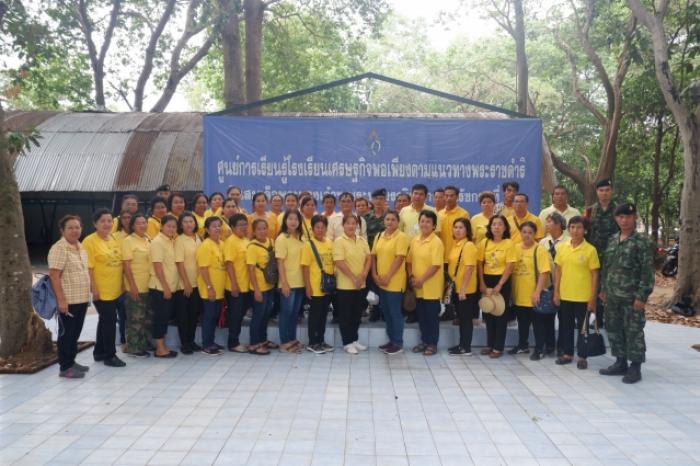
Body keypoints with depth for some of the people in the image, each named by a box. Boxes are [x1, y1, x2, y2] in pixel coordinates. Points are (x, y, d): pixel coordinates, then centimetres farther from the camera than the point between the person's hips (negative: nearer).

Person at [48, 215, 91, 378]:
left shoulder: (81, 247, 11)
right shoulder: (59, 248, -15)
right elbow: (54, 275, -18)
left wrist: (89, 293, 18)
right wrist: (61, 300, -22)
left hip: (82, 298, 8)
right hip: (68, 300, -8)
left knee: (76, 332, 15)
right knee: (66, 333, 2)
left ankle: (71, 361, 27)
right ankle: (65, 367, 11)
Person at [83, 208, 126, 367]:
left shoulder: (113, 240, 11)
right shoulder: (90, 241, -12)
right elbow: (88, 268, -16)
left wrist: (122, 283, 16)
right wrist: (93, 288, -20)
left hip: (115, 290, 8)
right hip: (101, 291, -7)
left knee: (105, 321, 16)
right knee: (110, 320, -4)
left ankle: (99, 352, 28)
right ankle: (109, 355, 7)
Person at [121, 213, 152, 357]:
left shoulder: (148, 239, 9)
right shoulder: (128, 241, -11)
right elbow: (126, 266, -15)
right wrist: (133, 286, -18)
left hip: (149, 286, 7)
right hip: (136, 287, -7)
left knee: (148, 317, 16)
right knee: (136, 318, 1)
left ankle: (144, 343, 30)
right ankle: (133, 348, 11)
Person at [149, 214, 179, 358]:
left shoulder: (172, 241, 11)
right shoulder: (157, 242, -13)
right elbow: (157, 267, -17)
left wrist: (169, 287, 12)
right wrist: (165, 287, -18)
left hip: (171, 287, 8)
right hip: (160, 287, -8)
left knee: (166, 316, 12)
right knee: (160, 317, -1)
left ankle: (163, 346, 20)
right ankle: (160, 349, 6)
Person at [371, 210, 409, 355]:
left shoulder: (401, 237, -10)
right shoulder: (379, 236, 10)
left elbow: (399, 258, -17)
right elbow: (374, 256, 12)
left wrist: (388, 277, -18)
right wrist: (374, 274, 0)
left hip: (395, 282, -7)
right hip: (381, 282, 7)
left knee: (395, 313, 1)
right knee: (386, 313, 14)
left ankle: (398, 343, 11)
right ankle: (391, 340, 26)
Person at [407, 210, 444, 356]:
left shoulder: (436, 242, -13)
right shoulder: (414, 240, 7)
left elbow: (436, 265, -18)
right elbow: (409, 260, 11)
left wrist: (421, 280, -17)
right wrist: (411, 276, -4)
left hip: (431, 287, -6)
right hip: (418, 287, 6)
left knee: (432, 316, 5)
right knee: (421, 315, 15)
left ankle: (432, 344, 18)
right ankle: (424, 341, 28)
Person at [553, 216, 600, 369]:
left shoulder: (590, 250, -8)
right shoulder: (561, 247, 3)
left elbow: (594, 275, -5)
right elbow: (558, 271, 8)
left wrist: (592, 298, -8)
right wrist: (556, 292, 3)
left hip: (583, 297, -3)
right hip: (565, 295, 3)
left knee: (582, 327, 7)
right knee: (566, 325, 13)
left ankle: (582, 356, 19)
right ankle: (567, 353, 26)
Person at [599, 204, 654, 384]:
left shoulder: (643, 242, -9)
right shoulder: (612, 240, 11)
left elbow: (647, 272, -12)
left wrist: (641, 296, -16)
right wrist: (604, 289, 15)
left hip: (631, 297, -6)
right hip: (613, 296, 7)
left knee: (633, 332, 1)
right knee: (614, 330, 12)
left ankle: (635, 368, 11)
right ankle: (620, 363, 25)